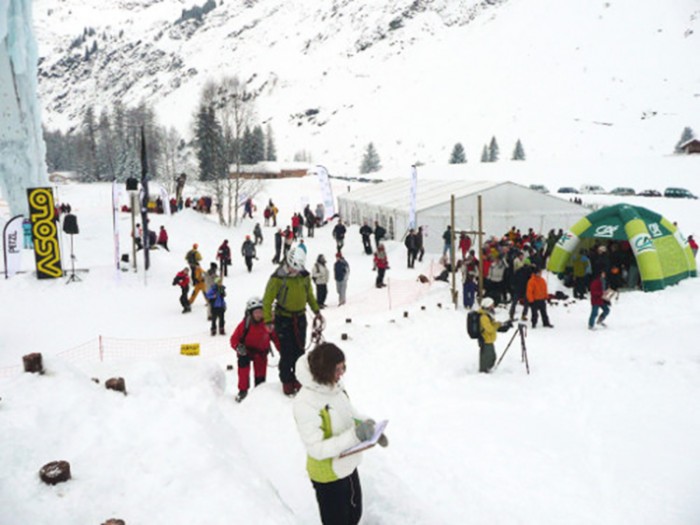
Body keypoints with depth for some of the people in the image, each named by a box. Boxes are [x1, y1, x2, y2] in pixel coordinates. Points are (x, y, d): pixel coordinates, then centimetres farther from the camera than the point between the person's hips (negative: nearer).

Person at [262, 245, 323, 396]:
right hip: (283, 318, -4)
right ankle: (287, 381, 12)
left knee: (300, 350, 8)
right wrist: (268, 321, -14)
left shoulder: (304, 276, -1)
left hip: (300, 317, 4)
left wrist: (317, 311, 14)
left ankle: (298, 379, 21)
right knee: (287, 352, -3)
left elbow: (309, 295, 15)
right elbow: (268, 300, -10)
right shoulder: (278, 278, -15)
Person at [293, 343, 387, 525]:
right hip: (327, 475, -7)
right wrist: (354, 436, -36)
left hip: (348, 466, 7)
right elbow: (316, 449, -30)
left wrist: (368, 425, -9)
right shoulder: (305, 404, -32)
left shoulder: (335, 385, -10)